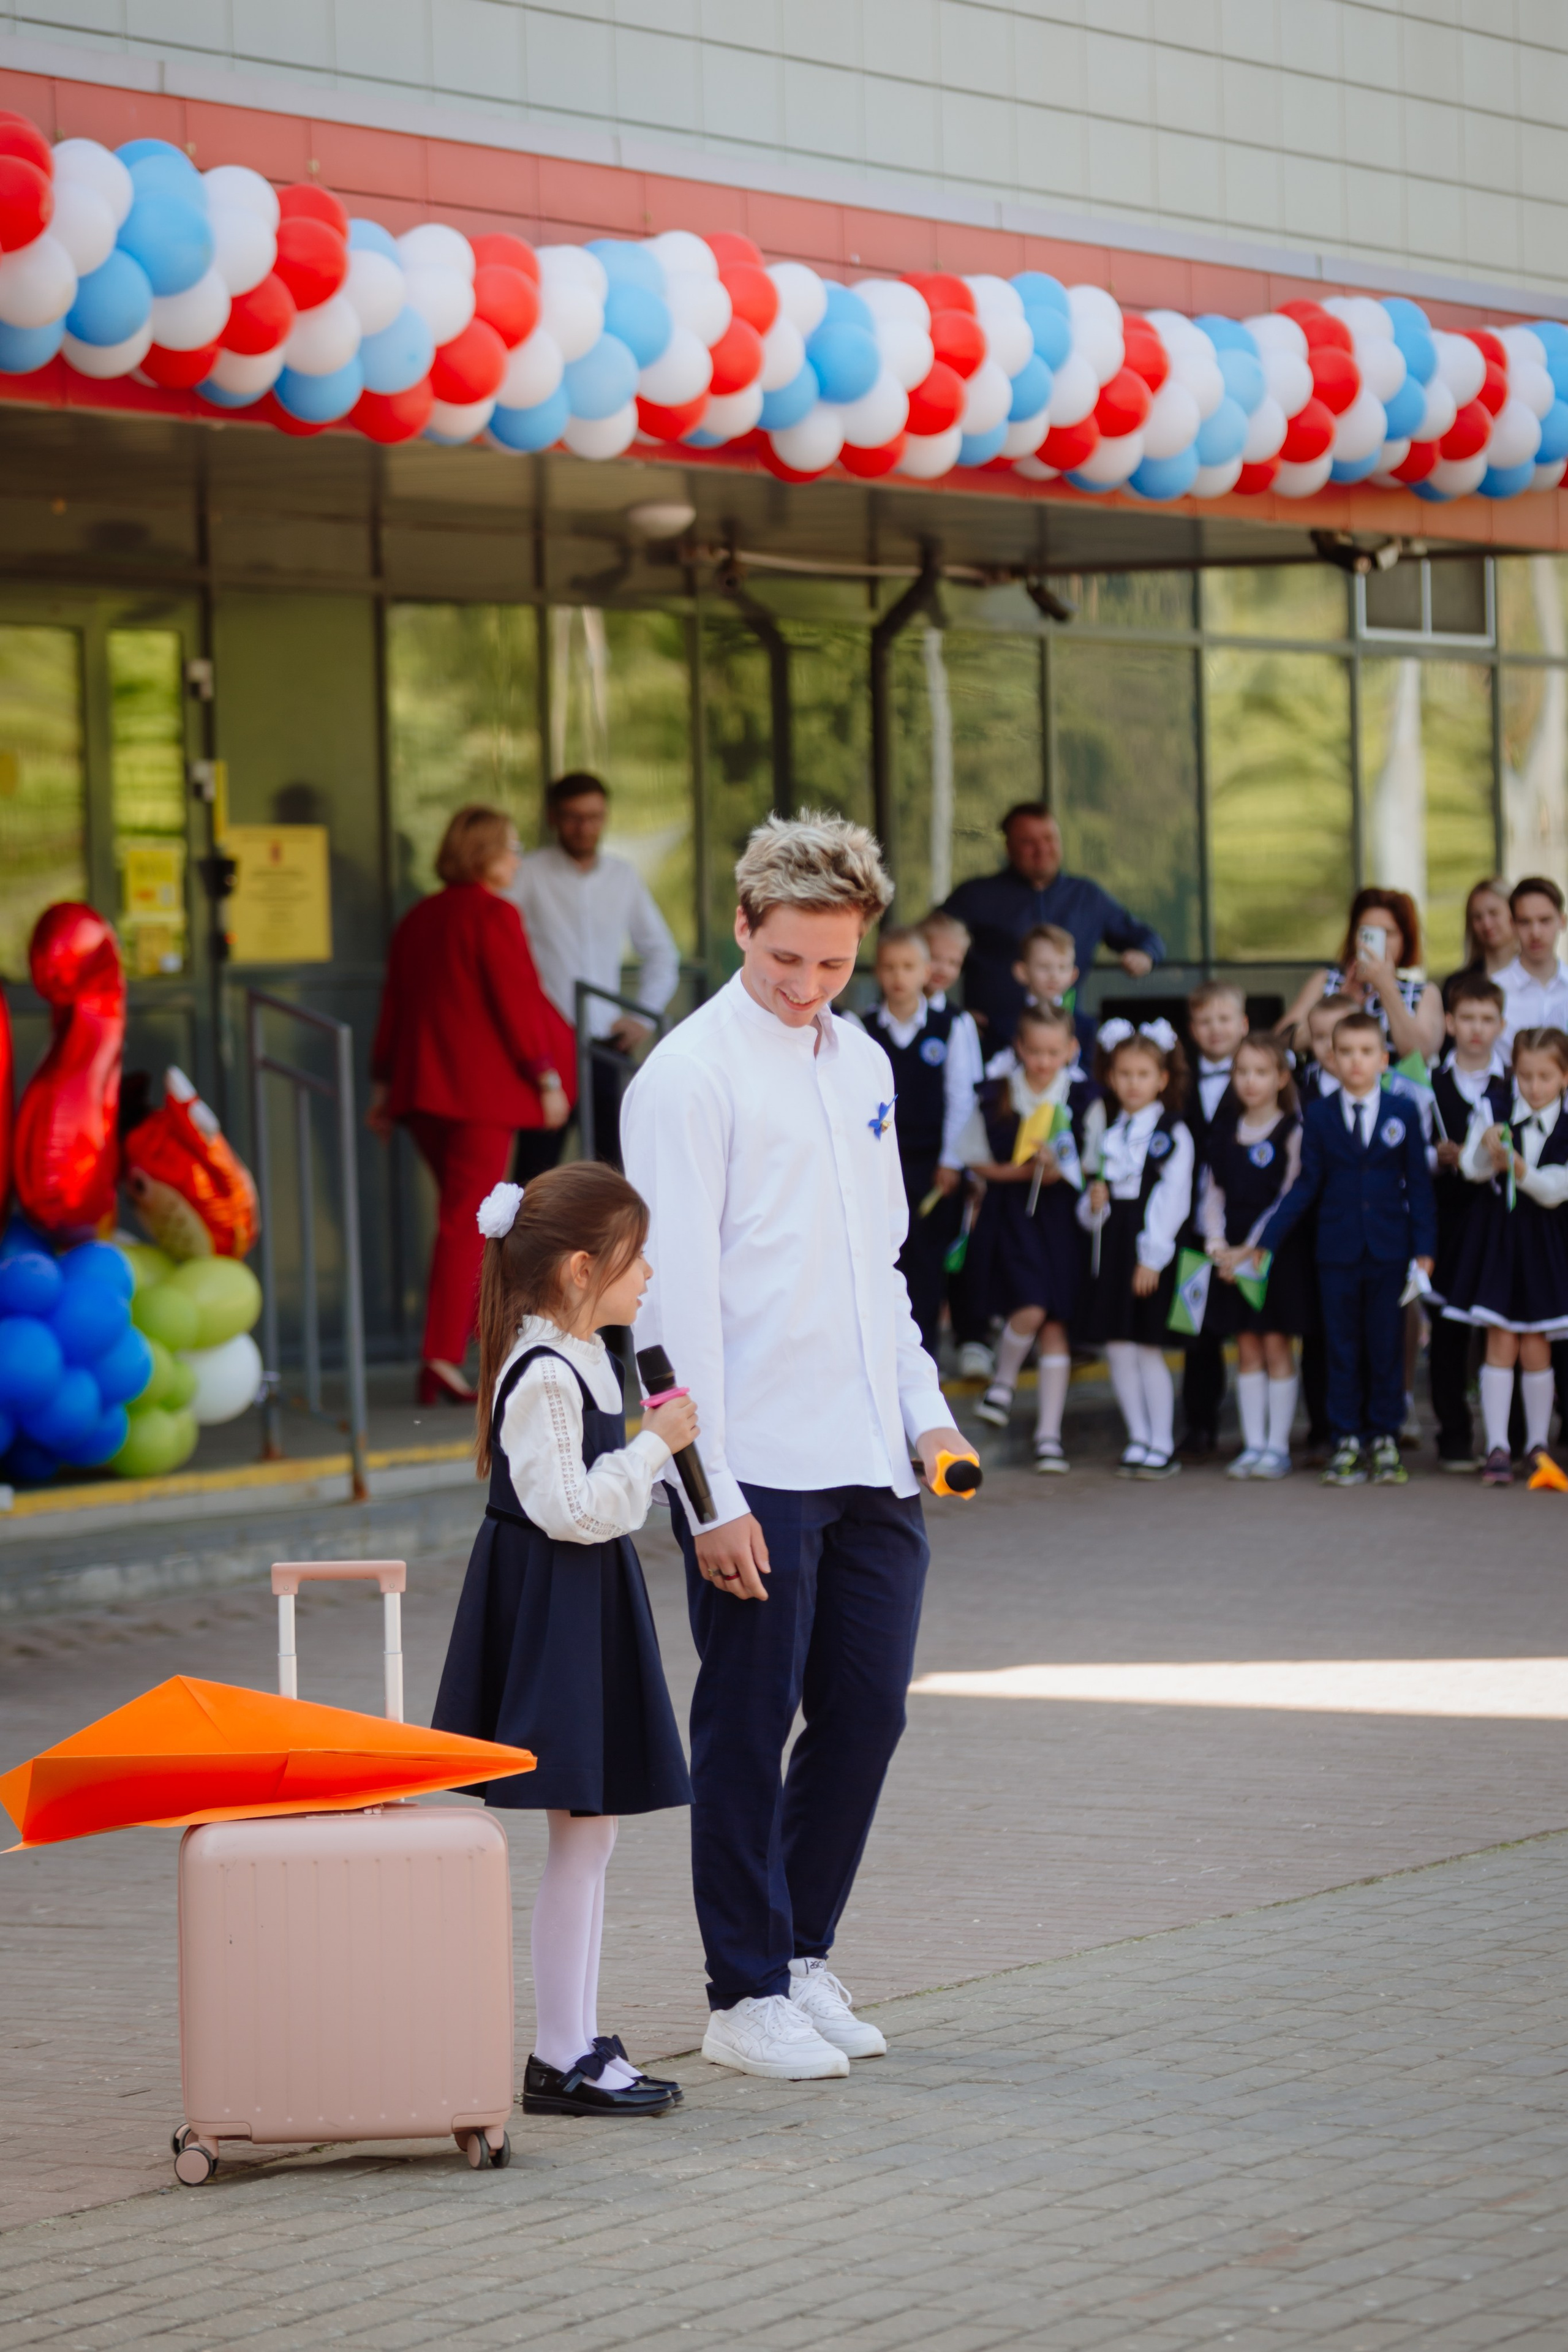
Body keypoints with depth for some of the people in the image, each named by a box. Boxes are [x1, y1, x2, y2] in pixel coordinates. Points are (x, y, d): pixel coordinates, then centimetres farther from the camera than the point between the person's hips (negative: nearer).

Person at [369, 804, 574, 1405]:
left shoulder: (418, 919, 14)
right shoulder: (492, 914, -9)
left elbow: (394, 1003, 15)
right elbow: (516, 1002, -13)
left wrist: (384, 1087, 19)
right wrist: (546, 1078, -7)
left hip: (422, 1086, 8)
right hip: (481, 1085, -8)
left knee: (468, 1214, 17)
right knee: (466, 1221, -8)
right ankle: (441, 1357, -14)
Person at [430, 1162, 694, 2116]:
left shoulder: (580, 1361, 14)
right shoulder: (543, 1374, -19)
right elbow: (567, 1508, -23)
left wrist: (650, 1444, 14)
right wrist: (654, 1447, -20)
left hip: (590, 1606, 11)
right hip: (552, 1609, -11)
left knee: (589, 1833, 12)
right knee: (581, 1832, -8)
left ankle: (577, 2042, 17)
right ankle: (563, 2057, -3)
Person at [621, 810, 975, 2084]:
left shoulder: (861, 1062, 14)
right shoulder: (692, 1074, -9)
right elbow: (677, 1295, -12)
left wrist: (926, 1409, 12)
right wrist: (710, 1496, -16)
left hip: (867, 1458, 7)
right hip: (758, 1468, -7)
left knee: (865, 1715, 10)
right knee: (748, 1729, 1)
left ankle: (801, 1954, 23)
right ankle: (747, 1994, 8)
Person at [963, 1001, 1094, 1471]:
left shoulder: (1083, 1099, -1)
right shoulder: (997, 1096, -1)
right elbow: (977, 1159, 6)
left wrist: (1060, 1169, -17)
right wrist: (1016, 1172, -10)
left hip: (1060, 1217, 1)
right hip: (1009, 1216, -1)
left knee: (1055, 1325, 2)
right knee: (1031, 1309, -19)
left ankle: (1049, 1434, 7)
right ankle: (1003, 1381, 12)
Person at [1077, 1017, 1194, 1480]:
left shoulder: (1172, 1133, -5)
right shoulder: (1105, 1129, 12)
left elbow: (1173, 1198, -10)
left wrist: (1153, 1257, -15)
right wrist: (1093, 1202, -7)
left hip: (1150, 1250, -5)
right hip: (1110, 1246, 5)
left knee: (1147, 1349, -2)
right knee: (1116, 1349, 4)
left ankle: (1161, 1446, 5)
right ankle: (1137, 1440, 13)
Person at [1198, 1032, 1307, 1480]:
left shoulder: (1292, 1131, -5)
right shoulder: (1223, 1131, 10)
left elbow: (1290, 1199, -10)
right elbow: (1211, 1191, 10)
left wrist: (1252, 1249, -14)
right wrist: (1217, 1244, -5)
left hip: (1277, 1251, -5)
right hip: (1233, 1254, 5)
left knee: (1277, 1344, -2)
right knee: (1246, 1348, 6)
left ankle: (1277, 1446, 2)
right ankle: (1253, 1443, 10)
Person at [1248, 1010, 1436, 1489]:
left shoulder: (1403, 1115, 3)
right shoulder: (1318, 1117, 3)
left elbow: (1418, 1185, 5)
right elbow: (1306, 1185, 5)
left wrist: (1424, 1248, -2)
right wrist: (1267, 1240, -1)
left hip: (1389, 1251, 0)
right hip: (1338, 1249, 0)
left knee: (1386, 1348, 3)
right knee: (1343, 1350, 3)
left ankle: (1385, 1441, 10)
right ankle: (1346, 1444, 8)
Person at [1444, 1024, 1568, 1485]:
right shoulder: (1494, 1112, -3)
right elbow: (1473, 1169, -12)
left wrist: (1520, 1170, -29)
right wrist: (1486, 1148, -34)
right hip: (1496, 1235, 0)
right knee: (1501, 1343, -3)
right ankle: (1497, 1447, -3)